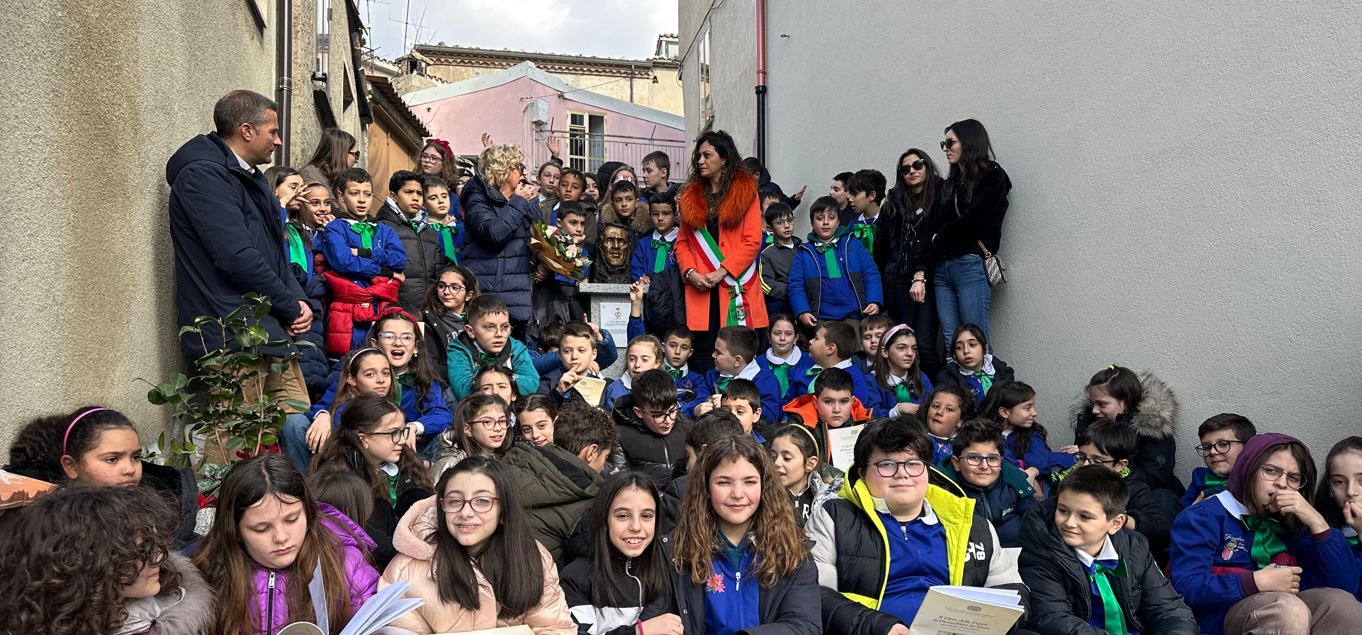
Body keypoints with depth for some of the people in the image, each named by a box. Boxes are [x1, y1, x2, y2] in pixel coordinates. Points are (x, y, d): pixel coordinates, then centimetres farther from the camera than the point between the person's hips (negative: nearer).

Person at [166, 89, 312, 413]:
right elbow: (237, 257, -19)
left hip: (273, 333, 9)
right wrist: (292, 307, -9)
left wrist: (298, 300, 4)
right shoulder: (202, 175, -11)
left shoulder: (250, 177, 19)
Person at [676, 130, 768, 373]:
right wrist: (690, 273, -4)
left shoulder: (746, 191, 4)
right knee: (704, 362, 1)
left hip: (736, 287, -3)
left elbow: (752, 241, -4)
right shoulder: (691, 194, 16)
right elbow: (682, 242, 14)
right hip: (700, 289, 3)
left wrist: (721, 272, -13)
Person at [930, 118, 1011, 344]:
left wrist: (939, 238, 3)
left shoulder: (993, 177, 2)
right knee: (949, 340, 2)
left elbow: (973, 221, -10)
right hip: (942, 267, 6)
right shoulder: (952, 182, 22)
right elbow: (937, 225, 13)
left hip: (971, 265, -6)